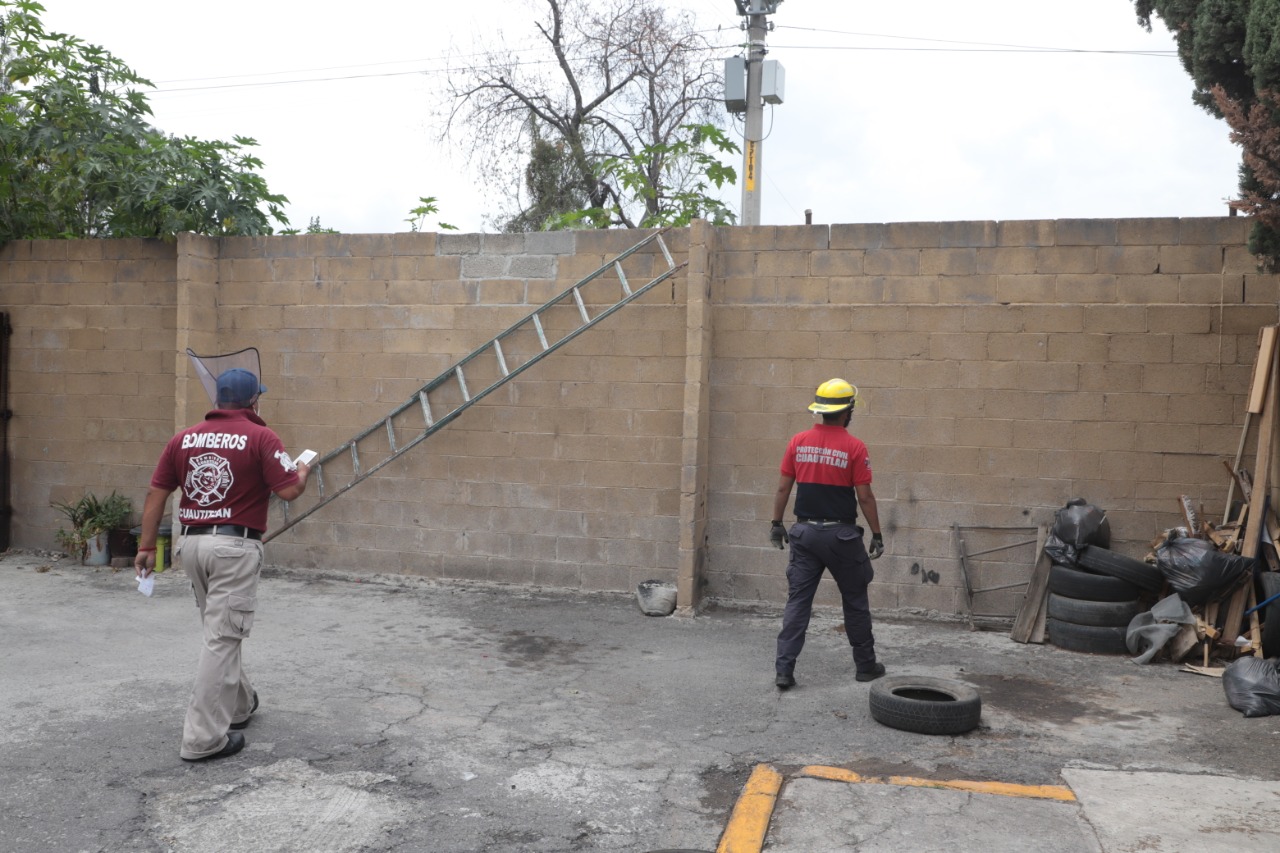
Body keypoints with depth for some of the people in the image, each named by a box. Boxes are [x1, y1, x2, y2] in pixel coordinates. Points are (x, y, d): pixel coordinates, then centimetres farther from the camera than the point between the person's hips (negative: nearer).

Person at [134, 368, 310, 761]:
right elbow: (289, 491, -12)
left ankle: (239, 704, 38)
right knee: (222, 639, -2)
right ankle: (204, 738, 0)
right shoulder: (261, 437, -8)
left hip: (193, 543, 6)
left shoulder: (185, 438, 7)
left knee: (221, 631, 22)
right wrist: (302, 471, 10)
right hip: (235, 546, -6)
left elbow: (156, 494, 6)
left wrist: (147, 547, 11)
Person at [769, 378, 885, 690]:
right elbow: (864, 497, -9)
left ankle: (784, 669, -2)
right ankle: (865, 665, 25)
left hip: (805, 532, 3)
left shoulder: (798, 442, 0)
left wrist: (777, 523, 13)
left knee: (798, 601, 4)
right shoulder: (854, 447, -10)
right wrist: (877, 535, 0)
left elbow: (783, 488, 3)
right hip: (841, 535, -3)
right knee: (855, 601, 13)